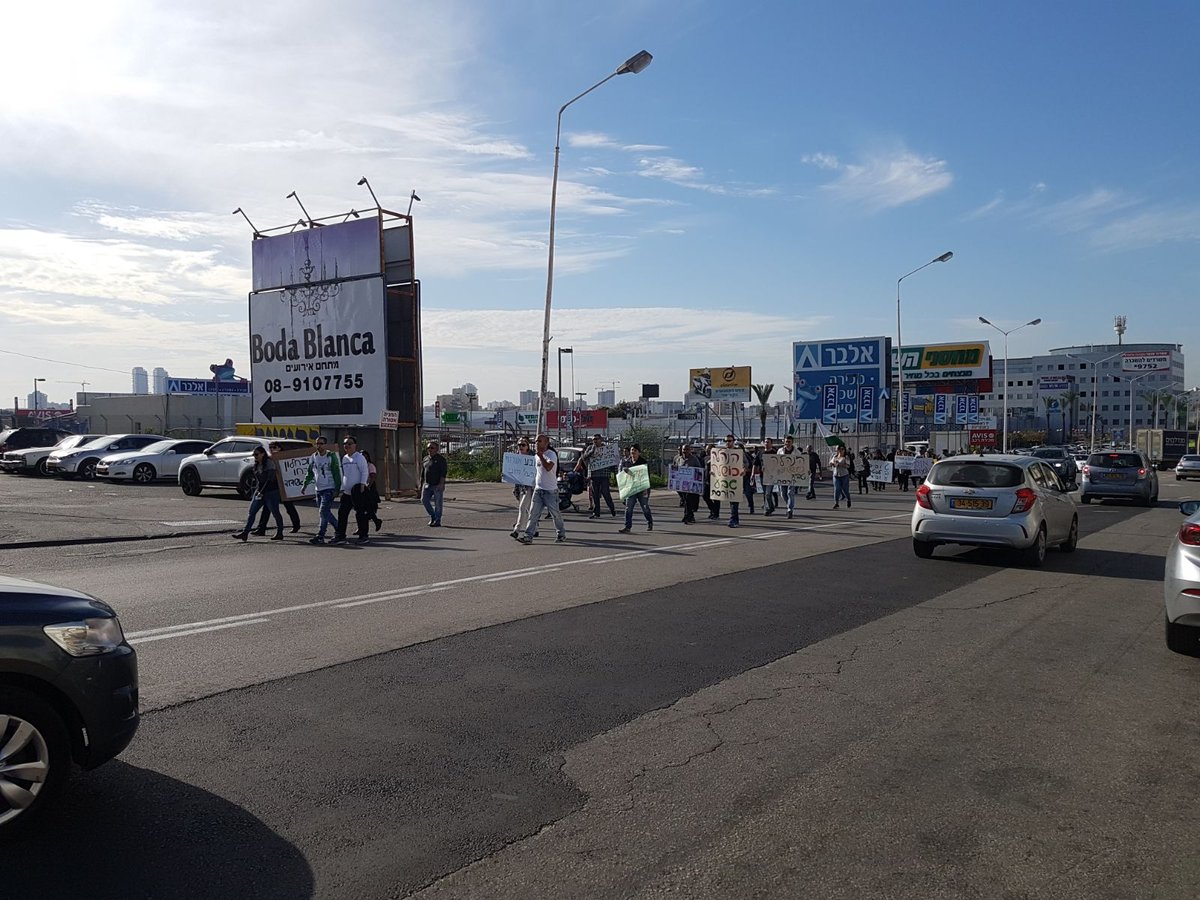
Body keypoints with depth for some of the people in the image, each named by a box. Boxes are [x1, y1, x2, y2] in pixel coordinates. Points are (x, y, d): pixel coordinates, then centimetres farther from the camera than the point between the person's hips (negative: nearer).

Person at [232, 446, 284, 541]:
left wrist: (262, 492, -20)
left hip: (271, 491, -8)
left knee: (275, 513, 0)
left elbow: (270, 479, -18)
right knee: (251, 512, 2)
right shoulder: (256, 465, 11)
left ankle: (280, 533, 10)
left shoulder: (269, 463, -13)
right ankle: (245, 532, 2)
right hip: (259, 491, 8)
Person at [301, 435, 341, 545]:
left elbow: (337, 473, -7)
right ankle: (338, 528, 29)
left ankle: (320, 536, -15)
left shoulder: (331, 457, -7)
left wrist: (337, 488, -12)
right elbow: (310, 473, 19)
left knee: (323, 512, -14)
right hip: (318, 489, 6)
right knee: (326, 512, 11)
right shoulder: (313, 457, 9)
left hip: (329, 489, -6)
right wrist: (305, 484, 10)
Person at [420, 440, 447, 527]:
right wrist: (421, 483, 15)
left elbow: (443, 472, -13)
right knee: (424, 500, -4)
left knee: (438, 503, -2)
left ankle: (437, 521, 5)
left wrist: (441, 484, -21)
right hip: (427, 484, 6)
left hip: (438, 485, -6)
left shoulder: (441, 459, -6)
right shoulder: (426, 459, 13)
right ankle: (433, 516, 13)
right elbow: (423, 472, 18)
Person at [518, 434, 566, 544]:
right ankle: (528, 536, 0)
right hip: (538, 489, 7)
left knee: (555, 513, 2)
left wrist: (540, 455, -27)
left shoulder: (551, 454, -11)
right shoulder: (537, 455, 14)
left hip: (550, 490, -7)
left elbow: (548, 467, -29)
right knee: (533, 513, 1)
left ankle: (561, 535, 17)